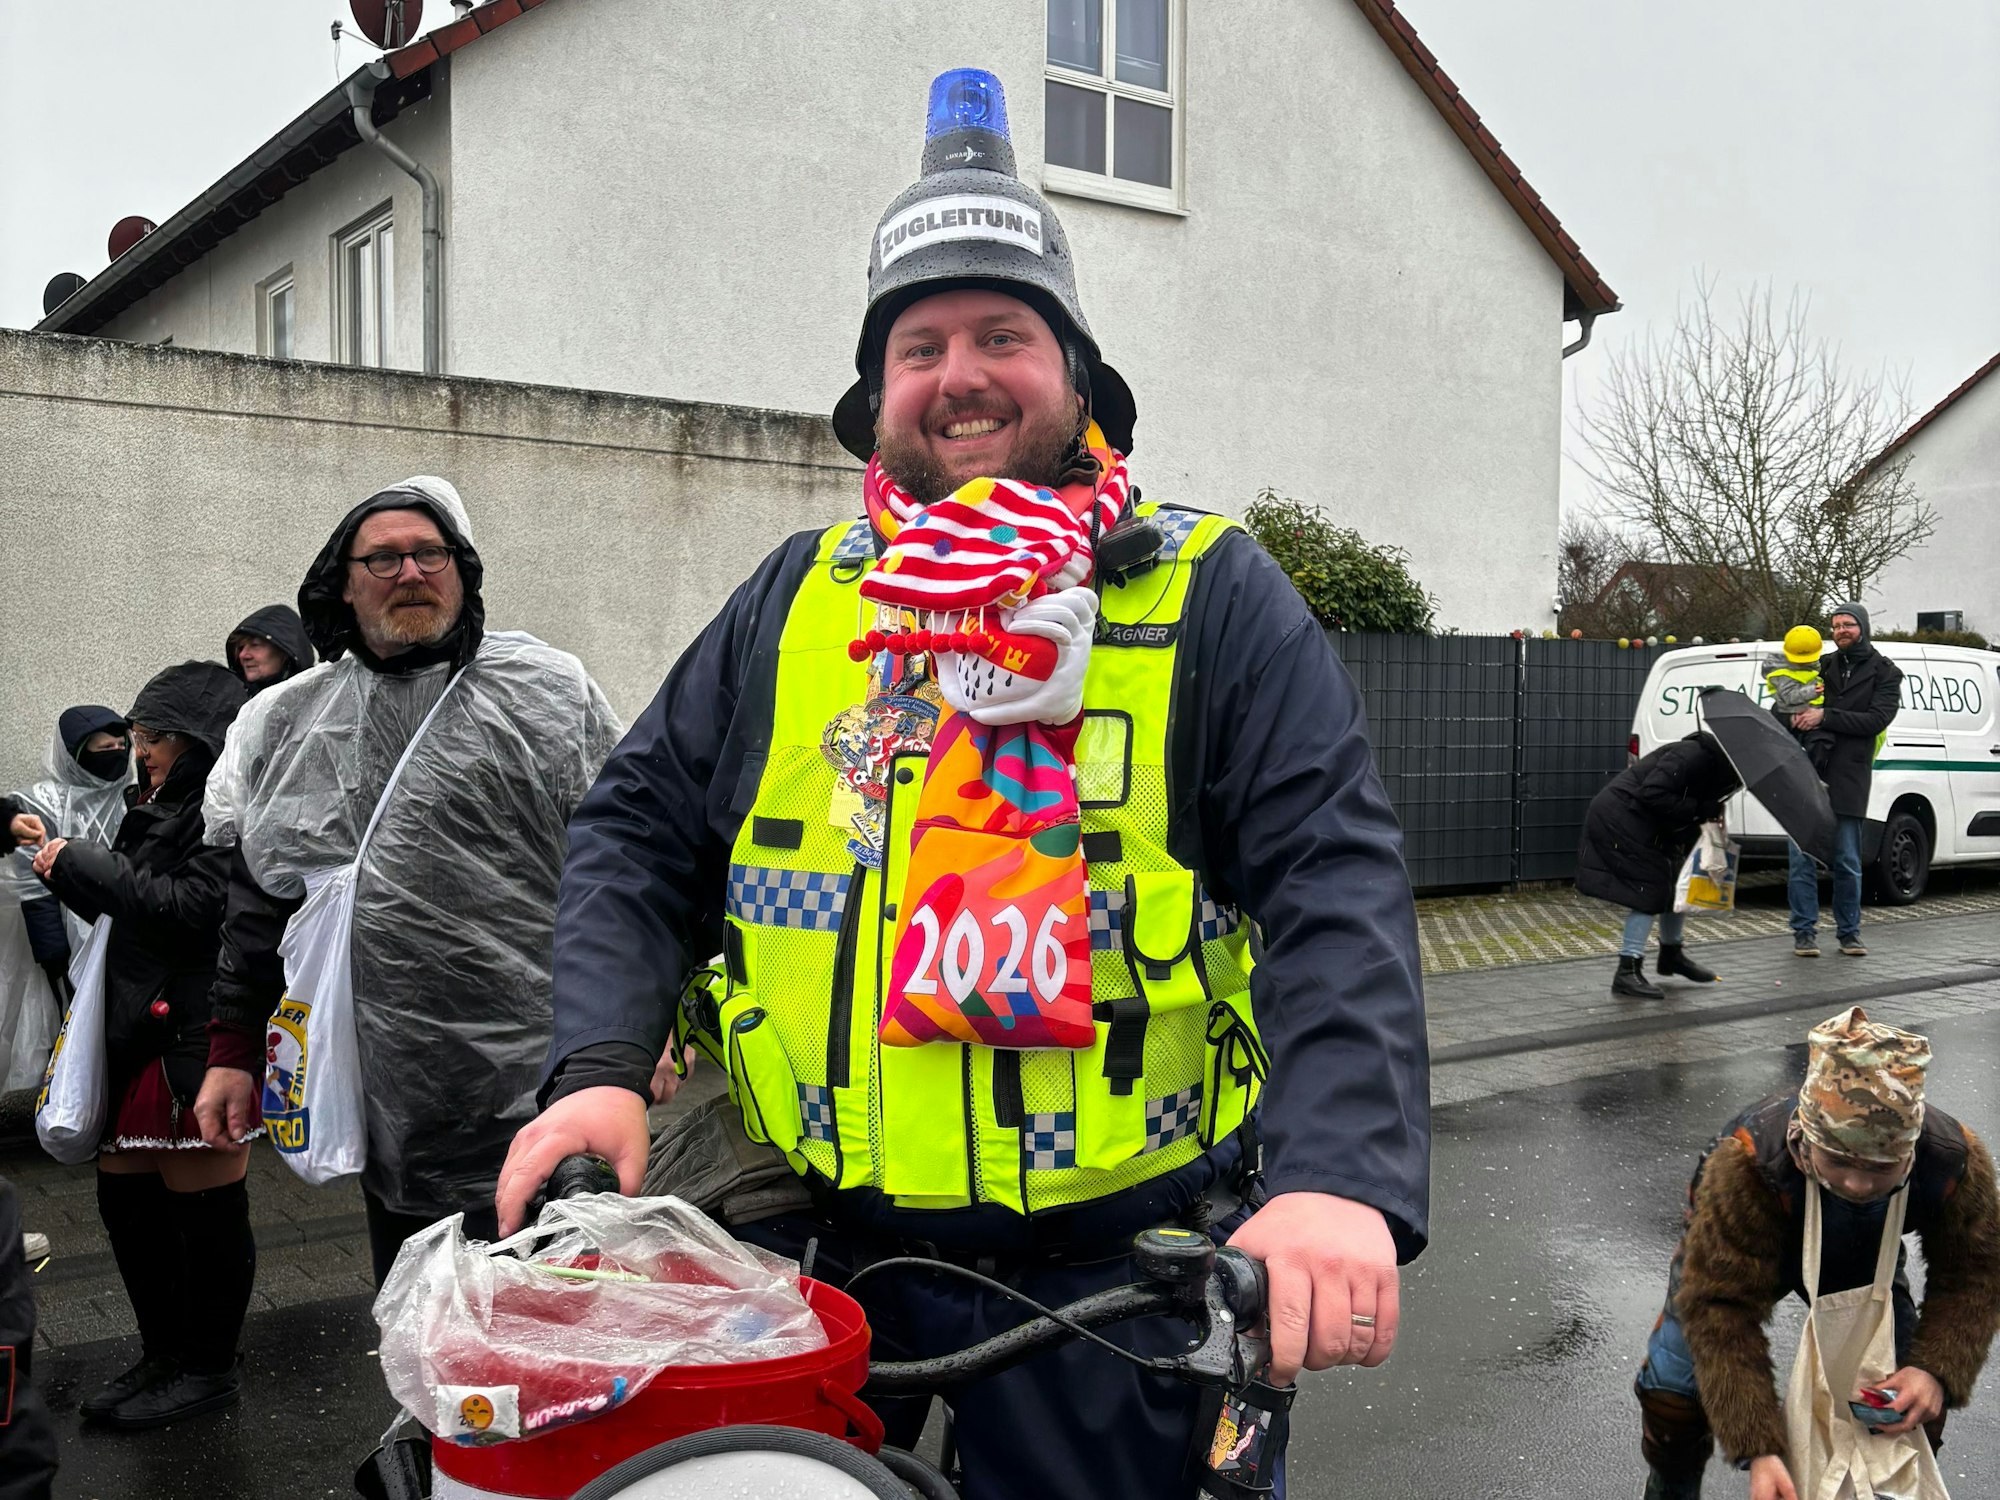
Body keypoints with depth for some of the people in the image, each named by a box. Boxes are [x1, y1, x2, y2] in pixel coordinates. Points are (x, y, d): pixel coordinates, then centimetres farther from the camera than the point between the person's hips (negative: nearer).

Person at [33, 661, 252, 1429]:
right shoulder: (159, 805, 14)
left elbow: (190, 909, -23)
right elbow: (125, 910, 19)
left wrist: (83, 863, -15)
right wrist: (66, 868, 4)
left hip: (198, 1044, -9)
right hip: (137, 1035, 9)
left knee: (203, 1208, 4)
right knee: (126, 1198, 16)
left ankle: (209, 1370, 20)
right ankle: (164, 1355, 31)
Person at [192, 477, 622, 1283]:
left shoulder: (548, 690, 1)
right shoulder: (283, 723, 12)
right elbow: (250, 906, 17)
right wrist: (231, 1055, 13)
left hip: (534, 1097, -4)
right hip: (386, 1102, 4)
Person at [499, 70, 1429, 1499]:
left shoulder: (1212, 597, -4)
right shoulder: (799, 597, 7)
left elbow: (1336, 888, -13)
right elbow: (639, 832, 8)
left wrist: (1342, 1177, -28)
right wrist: (601, 1063, -9)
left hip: (1101, 1265, -2)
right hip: (812, 1238, 3)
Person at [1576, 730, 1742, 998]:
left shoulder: (1712, 767, 8)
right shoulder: (1692, 755, -23)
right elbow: (1652, 794, -31)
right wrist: (1696, 809, -27)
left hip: (1648, 825, 10)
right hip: (1618, 818, -10)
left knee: (1677, 881, 17)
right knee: (1650, 889, -13)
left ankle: (1672, 954, 37)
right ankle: (1627, 971, -10)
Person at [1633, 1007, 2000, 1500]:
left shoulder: (1957, 1162, -36)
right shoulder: (1745, 1165, -48)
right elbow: (1721, 1306, -42)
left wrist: (1938, 1371, -37)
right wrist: (1758, 1450, -47)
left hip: (1859, 1262, 3)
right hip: (1734, 1252, -3)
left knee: (1911, 1396, -2)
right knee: (1674, 1386, -11)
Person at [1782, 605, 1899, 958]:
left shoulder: (1885, 673, 7)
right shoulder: (1823, 666, 16)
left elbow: (1877, 720, -8)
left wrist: (1825, 716, -17)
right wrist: (1795, 715, -6)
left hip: (1848, 778, -2)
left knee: (1847, 862, 3)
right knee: (1802, 857, -1)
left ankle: (1849, 932, 15)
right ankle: (1805, 932, 5)